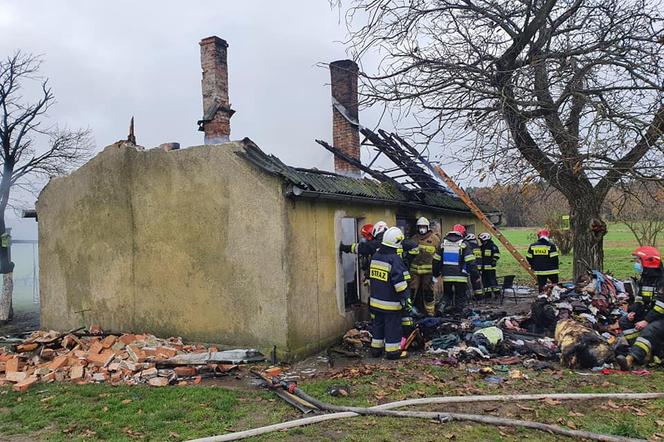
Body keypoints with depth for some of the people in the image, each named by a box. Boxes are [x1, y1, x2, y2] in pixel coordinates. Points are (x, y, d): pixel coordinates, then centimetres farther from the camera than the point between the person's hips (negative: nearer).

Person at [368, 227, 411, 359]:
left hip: (376, 300, 7)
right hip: (391, 302, -7)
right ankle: (393, 351, 11)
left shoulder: (375, 255, 6)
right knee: (393, 326, 4)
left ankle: (376, 348, 26)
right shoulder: (394, 259, -18)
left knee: (378, 323, 17)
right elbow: (400, 281, -20)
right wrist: (406, 297, -14)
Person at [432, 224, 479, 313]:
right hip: (460, 276, -3)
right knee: (460, 296, 8)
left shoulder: (443, 243, 7)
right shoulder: (463, 244, -4)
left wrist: (435, 274, 19)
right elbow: (470, 262, -9)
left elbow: (436, 261, 10)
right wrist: (476, 275, -4)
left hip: (446, 276, 3)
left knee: (447, 294, 17)